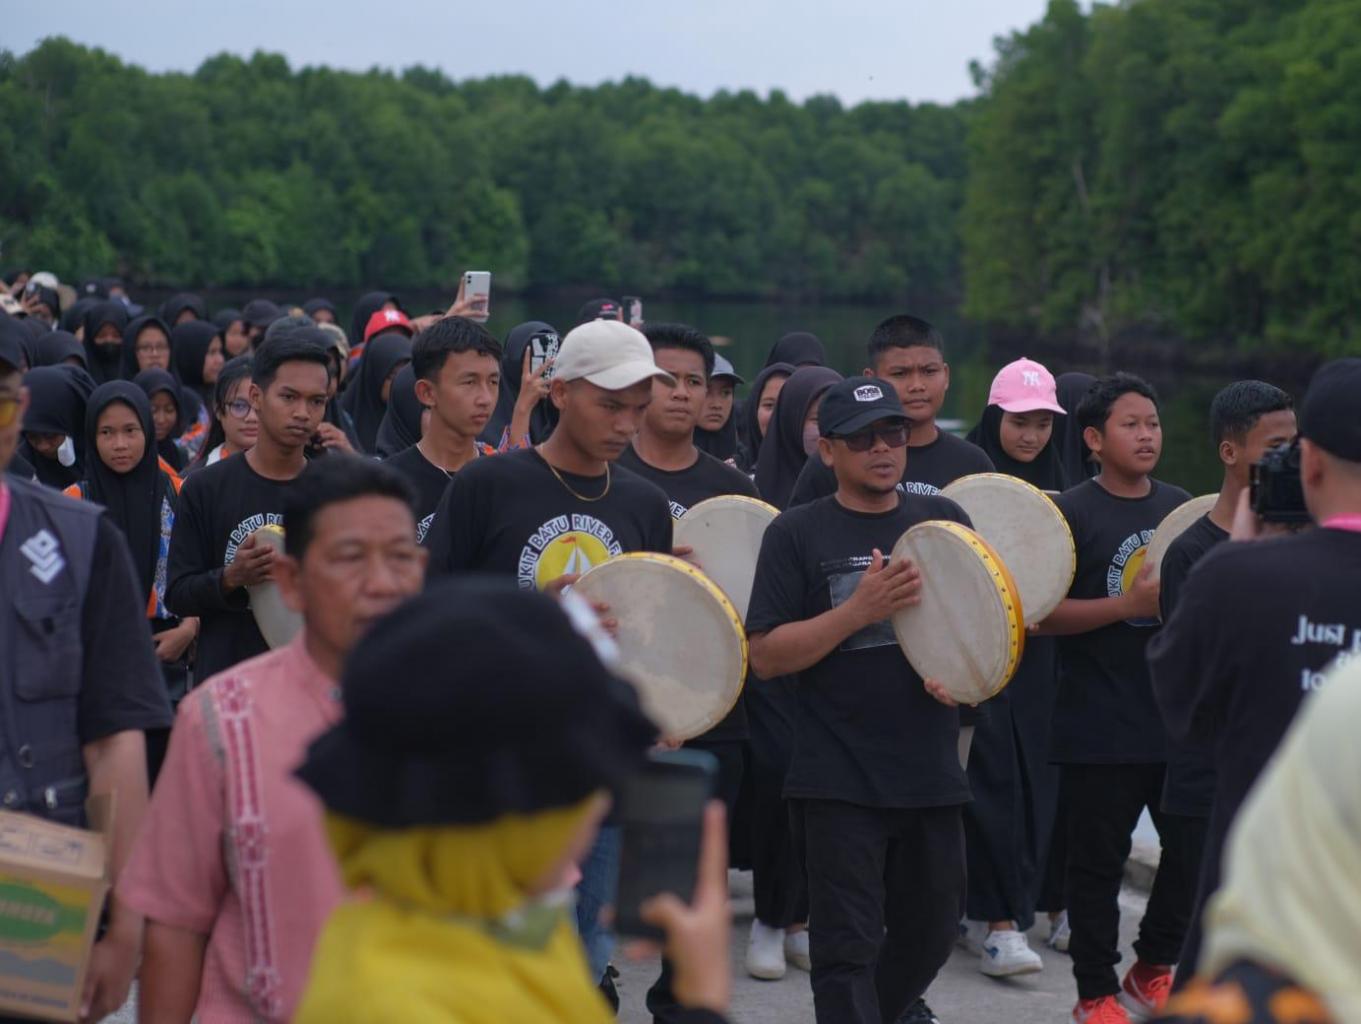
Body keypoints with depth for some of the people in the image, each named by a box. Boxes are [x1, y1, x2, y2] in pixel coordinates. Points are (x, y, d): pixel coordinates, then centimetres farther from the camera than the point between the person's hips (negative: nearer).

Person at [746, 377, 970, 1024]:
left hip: (931, 771, 4)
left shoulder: (944, 521, 8)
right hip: (838, 781, -4)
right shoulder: (797, 534, -3)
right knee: (848, 946, -4)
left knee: (932, 928, 17)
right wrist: (860, 610, -19)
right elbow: (765, 656, -8)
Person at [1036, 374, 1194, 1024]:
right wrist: (1130, 604, -20)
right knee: (1098, 861, 3)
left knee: (1195, 850, 10)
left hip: (1179, 716, 5)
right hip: (1101, 726, -5)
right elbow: (1043, 614, -12)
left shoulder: (1182, 507, 9)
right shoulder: (1072, 512, -7)